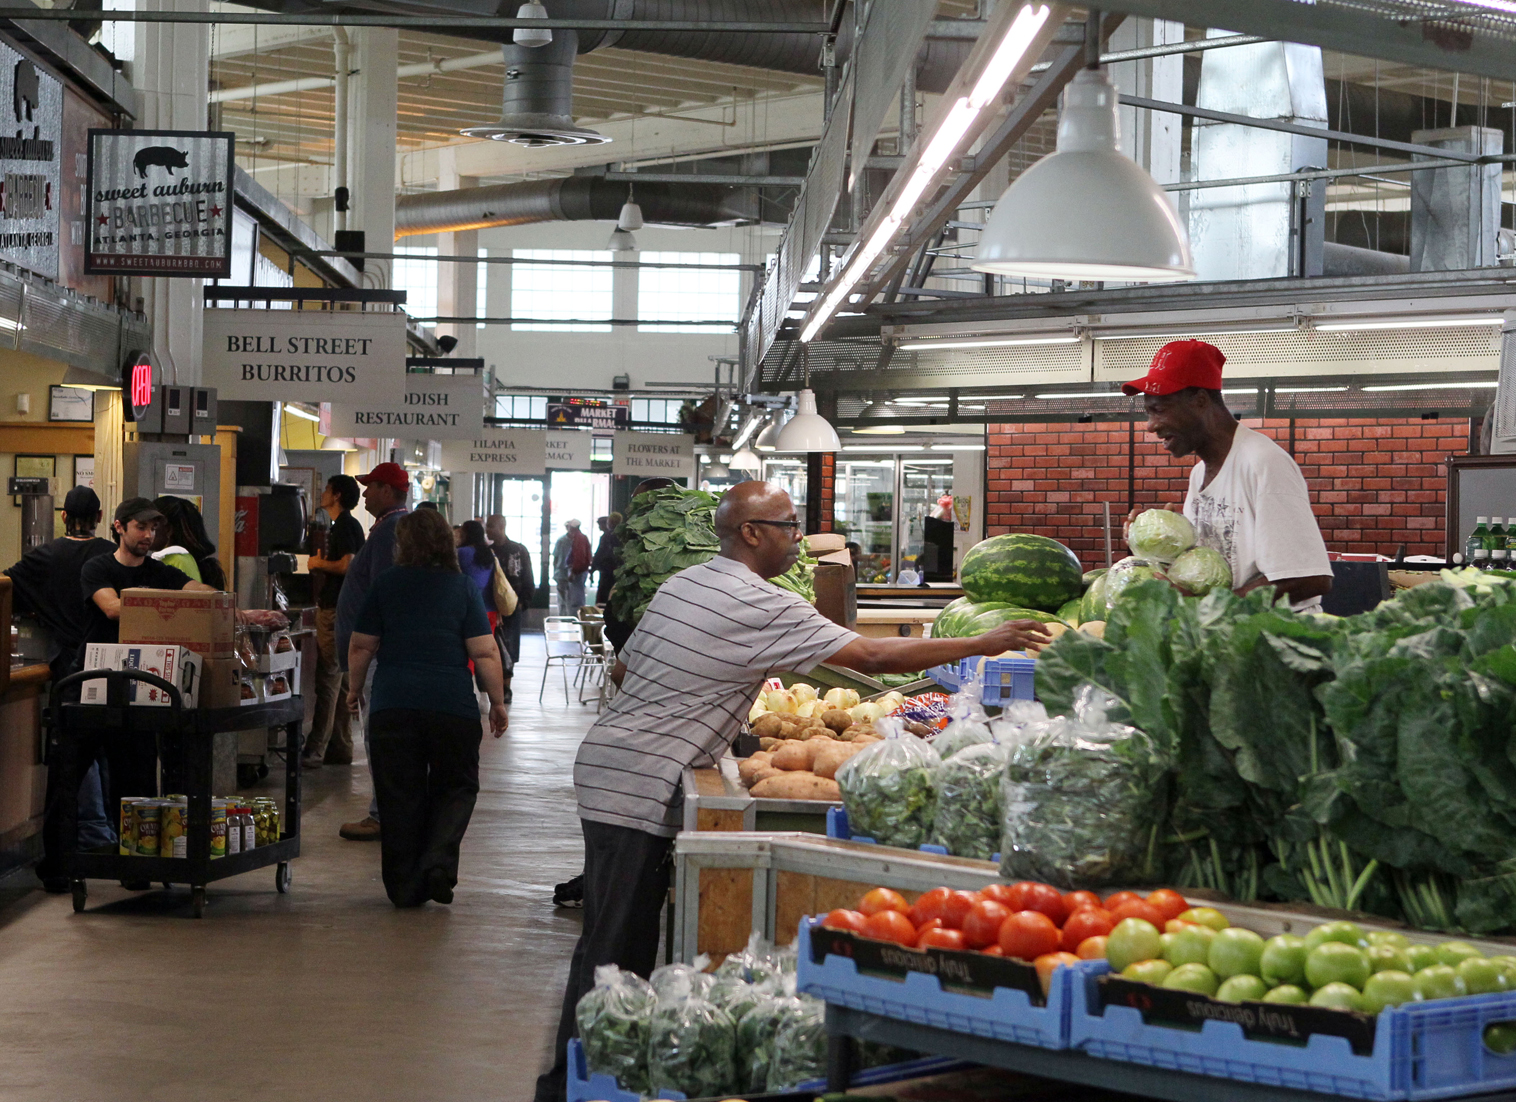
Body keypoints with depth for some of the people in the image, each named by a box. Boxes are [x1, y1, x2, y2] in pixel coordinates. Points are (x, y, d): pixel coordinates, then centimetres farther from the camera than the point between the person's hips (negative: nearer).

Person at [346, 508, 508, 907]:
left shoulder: (385, 584, 5)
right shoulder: (463, 588, 1)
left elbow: (361, 646, 7)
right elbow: (484, 653, -4)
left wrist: (355, 688, 22)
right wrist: (497, 702, 5)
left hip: (392, 706, 1)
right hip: (453, 706, -1)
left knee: (399, 797, 8)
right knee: (456, 787, 14)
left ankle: (405, 886, 9)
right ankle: (439, 862, -7)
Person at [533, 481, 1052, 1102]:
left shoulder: (683, 583, 14)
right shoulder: (764, 608, -14)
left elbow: (625, 667, 21)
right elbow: (873, 658, -16)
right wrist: (985, 645, -10)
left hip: (607, 761, 9)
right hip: (639, 786, -9)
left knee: (615, 940, 13)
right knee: (615, 950, -5)